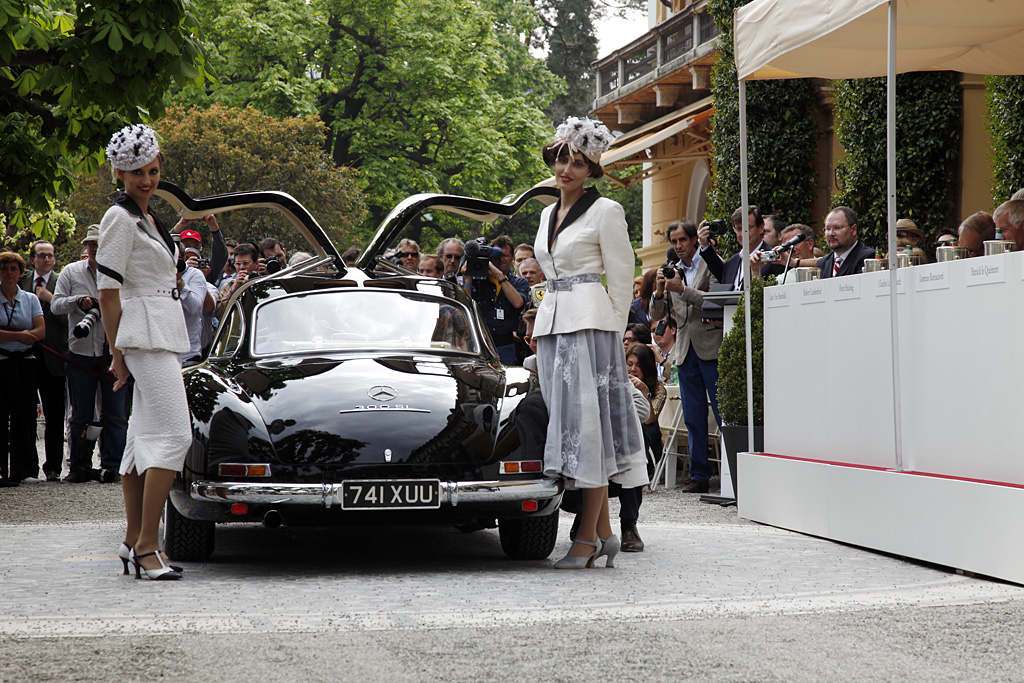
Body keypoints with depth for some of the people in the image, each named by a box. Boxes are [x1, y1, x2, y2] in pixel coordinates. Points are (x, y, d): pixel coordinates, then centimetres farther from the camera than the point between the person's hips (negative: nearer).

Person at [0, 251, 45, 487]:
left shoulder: (30, 299, 11)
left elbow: (41, 331, 0)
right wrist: (19, 335, -16)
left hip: (25, 363, 2)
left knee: (24, 416, 0)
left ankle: (23, 470, 4)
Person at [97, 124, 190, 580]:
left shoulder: (146, 217, 18)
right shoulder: (120, 218, -10)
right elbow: (108, 291, -12)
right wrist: (118, 354, -12)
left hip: (164, 333, 10)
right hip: (145, 334, -10)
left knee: (143, 435, 9)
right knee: (174, 434, -16)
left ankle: (133, 542, 13)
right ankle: (146, 547, -19)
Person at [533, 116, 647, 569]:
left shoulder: (605, 211, -3)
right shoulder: (548, 213, 19)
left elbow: (621, 277, -4)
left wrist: (612, 333, -8)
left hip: (590, 323, -7)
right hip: (551, 323, 7)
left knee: (588, 422, -10)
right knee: (569, 424, 4)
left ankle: (588, 536, -9)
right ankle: (604, 532, 8)